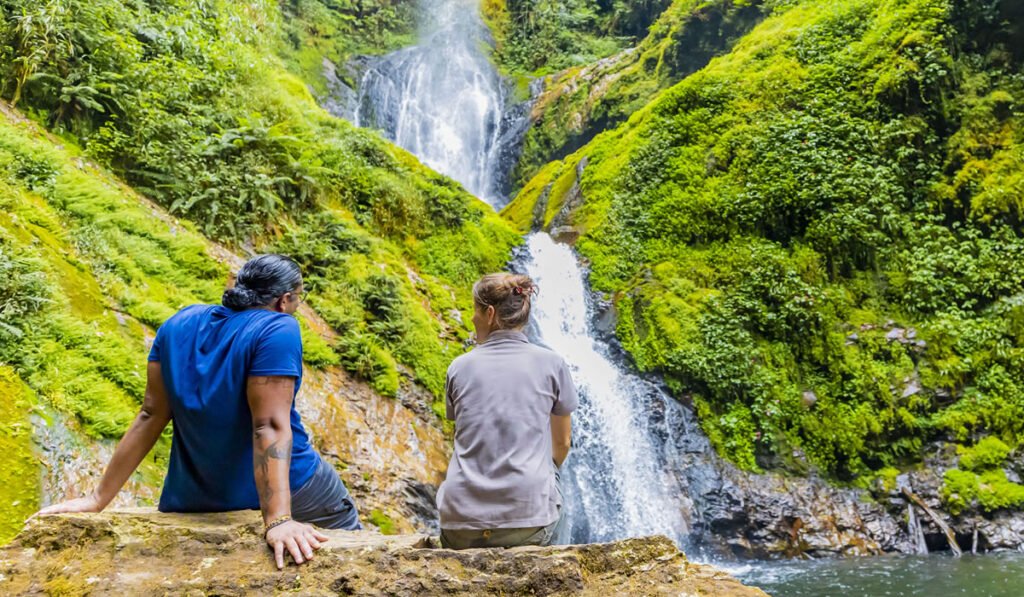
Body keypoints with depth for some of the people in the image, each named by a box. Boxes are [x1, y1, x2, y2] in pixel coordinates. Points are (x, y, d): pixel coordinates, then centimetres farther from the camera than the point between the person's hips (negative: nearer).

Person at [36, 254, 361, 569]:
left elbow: (151, 415, -3)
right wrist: (278, 520, -32)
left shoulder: (180, 324, -1)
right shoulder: (276, 330, -19)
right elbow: (270, 426, -28)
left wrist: (98, 499, 1)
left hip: (195, 499, 5)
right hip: (288, 489, -5)